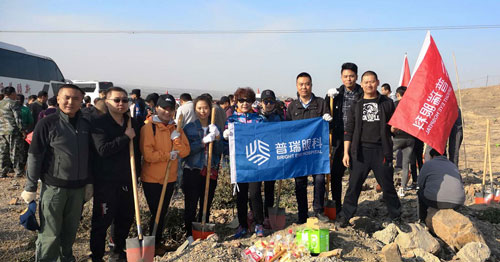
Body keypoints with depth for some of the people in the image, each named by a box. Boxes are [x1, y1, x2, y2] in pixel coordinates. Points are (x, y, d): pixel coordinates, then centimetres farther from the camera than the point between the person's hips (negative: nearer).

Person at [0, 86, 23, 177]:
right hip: (13, 132, -7)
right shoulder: (13, 103, -9)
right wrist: (22, 130, -10)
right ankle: (18, 172, 2)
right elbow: (18, 118, -15)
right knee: (16, 152, -1)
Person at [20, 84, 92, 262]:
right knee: (50, 233, 0)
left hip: (78, 187, 4)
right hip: (54, 187, -4)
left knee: (71, 230, 14)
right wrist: (31, 187, -6)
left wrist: (88, 182, 16)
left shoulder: (86, 125, 6)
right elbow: (34, 156, -6)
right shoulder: (47, 124, -8)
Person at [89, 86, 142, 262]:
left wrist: (136, 171, 14)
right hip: (105, 181, -6)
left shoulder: (133, 123, 8)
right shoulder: (99, 124, -10)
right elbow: (102, 149, -24)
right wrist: (125, 137, -21)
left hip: (126, 180, 6)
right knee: (102, 221, 1)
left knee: (126, 217, 15)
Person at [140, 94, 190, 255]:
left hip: (170, 178, 5)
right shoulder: (148, 128, -10)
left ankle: (158, 242, 31)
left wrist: (177, 139, -17)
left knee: (163, 212, 16)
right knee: (156, 213, 1)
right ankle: (154, 244, 19)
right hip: (152, 179, -5)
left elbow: (185, 151, -1)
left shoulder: (176, 129, 7)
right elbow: (148, 154, -19)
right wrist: (169, 155, -13)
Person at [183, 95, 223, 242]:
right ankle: (190, 234, 13)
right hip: (192, 171, -3)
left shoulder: (214, 128, 8)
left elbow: (219, 151, 2)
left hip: (210, 171, 3)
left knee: (206, 205, 10)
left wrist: (217, 137, -15)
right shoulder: (189, 128, -2)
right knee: (191, 205, 0)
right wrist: (203, 141, -22)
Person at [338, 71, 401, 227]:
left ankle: (396, 217, 23)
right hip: (360, 151, 1)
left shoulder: (387, 103, 9)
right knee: (354, 185, 2)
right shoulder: (356, 105, 10)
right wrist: (346, 152, 2)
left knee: (387, 185, 7)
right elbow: (349, 130, 8)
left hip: (381, 150, 0)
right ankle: (345, 217, 13)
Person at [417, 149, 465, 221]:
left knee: (421, 192, 25)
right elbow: (461, 183, 26)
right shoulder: (453, 165, 22)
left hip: (436, 201, -4)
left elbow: (420, 184, 8)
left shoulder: (428, 164, 8)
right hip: (457, 203, 5)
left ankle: (422, 221, 31)